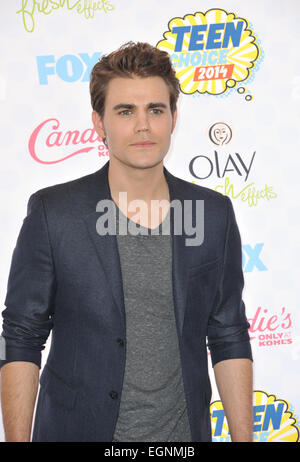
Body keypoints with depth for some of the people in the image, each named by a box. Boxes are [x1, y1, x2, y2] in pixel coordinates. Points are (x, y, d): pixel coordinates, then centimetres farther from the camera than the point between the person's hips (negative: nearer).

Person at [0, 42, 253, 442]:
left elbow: (229, 338, 3)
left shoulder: (215, 214, -2)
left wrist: (243, 438, 0)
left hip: (182, 431, 2)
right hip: (78, 429, -2)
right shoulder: (51, 213, -9)